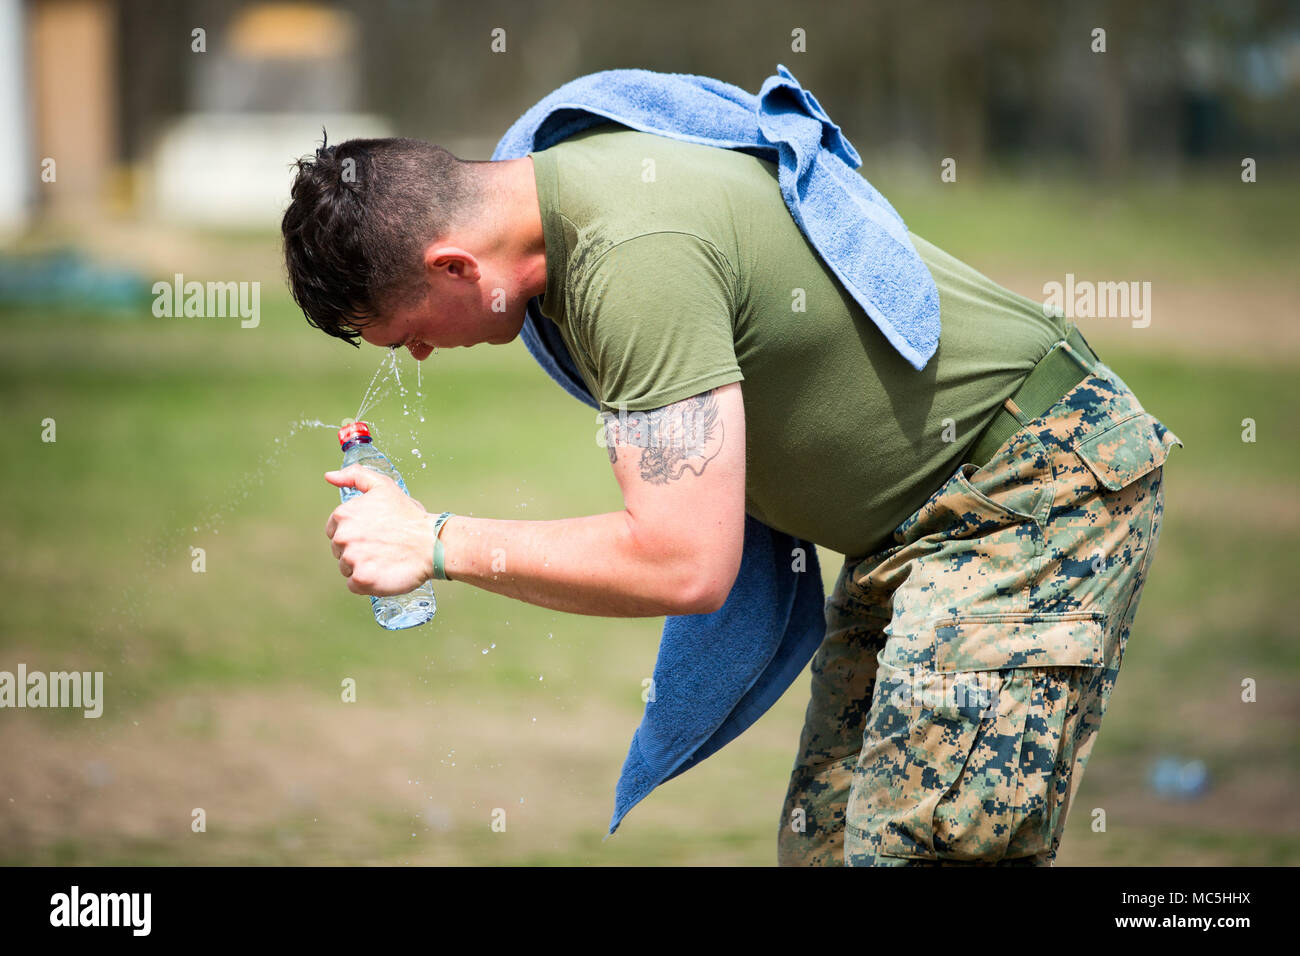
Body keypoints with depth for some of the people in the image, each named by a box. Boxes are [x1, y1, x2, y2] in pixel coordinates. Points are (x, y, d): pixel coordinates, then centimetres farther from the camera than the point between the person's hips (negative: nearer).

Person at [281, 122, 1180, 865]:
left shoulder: (635, 256, -29)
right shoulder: (567, 175, 3)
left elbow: (687, 566, -29)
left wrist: (437, 543, -21)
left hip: (1044, 485, -10)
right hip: (917, 520, 10)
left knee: (920, 846, -18)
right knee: (824, 841, 5)